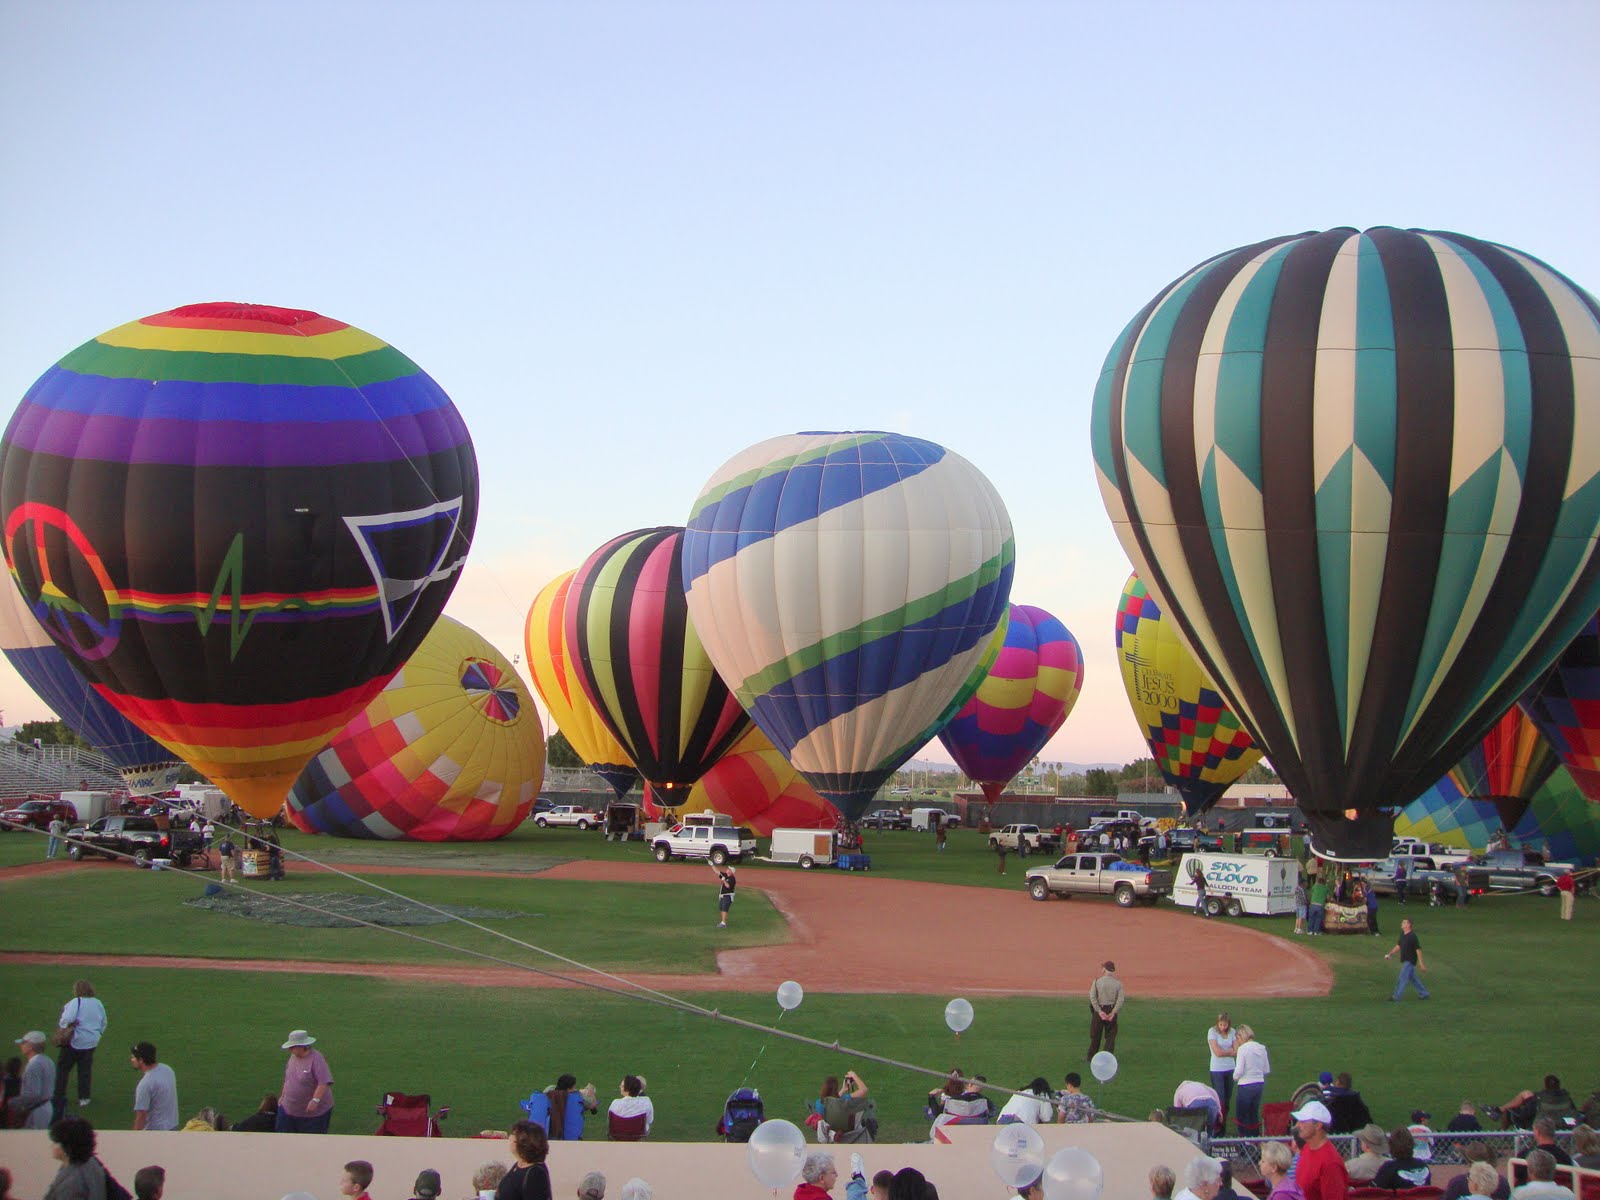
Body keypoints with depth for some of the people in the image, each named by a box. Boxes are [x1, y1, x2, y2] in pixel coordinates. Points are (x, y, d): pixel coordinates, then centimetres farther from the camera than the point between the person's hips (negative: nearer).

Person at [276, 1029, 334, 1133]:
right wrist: (283, 1096, 20)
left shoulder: (316, 1059, -21)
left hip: (314, 1112, -7)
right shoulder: (293, 1057, 3)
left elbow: (324, 1082, -28)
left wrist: (315, 1100, -34)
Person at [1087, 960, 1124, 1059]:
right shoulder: (1118, 983, -1)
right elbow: (1120, 999, -9)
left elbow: (1092, 997, -14)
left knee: (1095, 1034, 9)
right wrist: (1113, 1013, -15)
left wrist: (1099, 1011, -15)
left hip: (1099, 1010, -1)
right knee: (1111, 1035, 10)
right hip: (1112, 1010, 1)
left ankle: (1090, 1057, 17)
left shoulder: (1097, 981, -5)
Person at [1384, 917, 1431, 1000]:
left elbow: (1418, 949, -20)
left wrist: (1421, 963, -21)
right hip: (1405, 960, 9)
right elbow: (1399, 946, 19)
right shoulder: (1402, 934, 6)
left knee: (1402, 978, -6)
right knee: (1412, 978, 16)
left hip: (1410, 961, -9)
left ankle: (1396, 997, 0)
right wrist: (1390, 954, 15)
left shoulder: (1412, 936, -20)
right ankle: (1424, 994, 27)